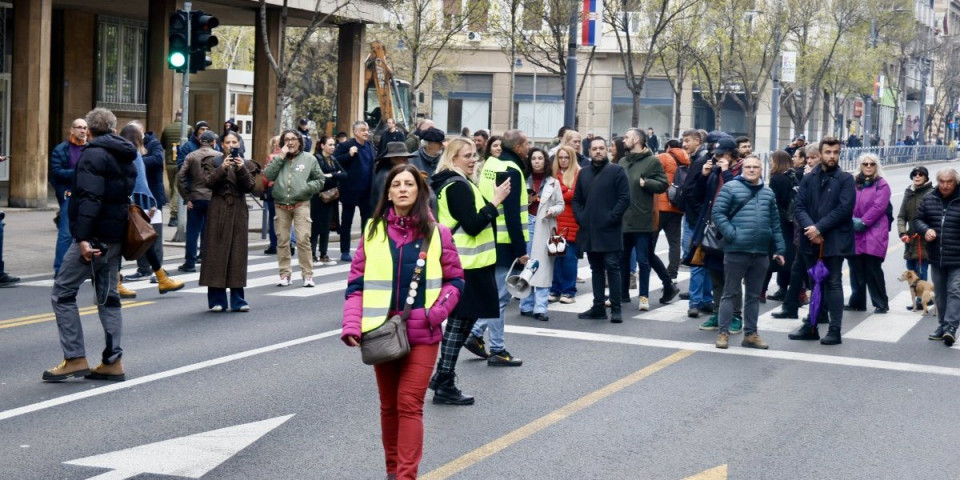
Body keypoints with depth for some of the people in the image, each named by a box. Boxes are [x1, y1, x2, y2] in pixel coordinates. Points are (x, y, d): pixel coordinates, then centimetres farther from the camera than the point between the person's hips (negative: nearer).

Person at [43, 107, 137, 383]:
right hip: (116, 236, 9)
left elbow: (90, 198, -21)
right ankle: (112, 362, 10)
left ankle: (75, 359, -7)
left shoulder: (94, 154, -11)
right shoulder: (125, 156, 17)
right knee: (108, 297, 11)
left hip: (94, 236, -9)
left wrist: (83, 237, -25)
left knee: (62, 293, -3)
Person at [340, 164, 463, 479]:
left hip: (422, 334, -2)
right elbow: (357, 283, 3)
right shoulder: (373, 231, 4)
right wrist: (352, 324, -9)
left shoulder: (436, 233, 0)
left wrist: (438, 311, -12)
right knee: (389, 405, 12)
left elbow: (455, 280, 5)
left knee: (410, 404, -8)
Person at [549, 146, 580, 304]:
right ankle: (556, 290, 11)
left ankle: (569, 291, 5)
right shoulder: (554, 174, 14)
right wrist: (568, 194, -6)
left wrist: (559, 195, -4)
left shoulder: (579, 174, 0)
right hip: (557, 221, 4)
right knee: (556, 255, 5)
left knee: (570, 256, -1)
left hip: (572, 221, -4)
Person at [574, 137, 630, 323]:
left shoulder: (616, 171, -2)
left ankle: (616, 308, -3)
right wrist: (580, 217, 3)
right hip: (589, 230, 6)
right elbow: (577, 199, 19)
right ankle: (598, 307, 15)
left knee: (612, 267, -6)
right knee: (596, 269, 10)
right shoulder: (584, 173, 15)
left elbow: (624, 198, -8)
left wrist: (611, 218, -14)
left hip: (609, 230, -6)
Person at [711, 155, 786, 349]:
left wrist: (779, 249, 12)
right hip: (736, 251, -5)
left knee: (754, 295, 11)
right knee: (731, 293, 1)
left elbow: (775, 223, 16)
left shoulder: (768, 193, 14)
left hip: (761, 253, 5)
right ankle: (723, 333, 6)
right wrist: (732, 234, -16)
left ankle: (750, 334, 18)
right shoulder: (731, 188, -2)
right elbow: (717, 213, -8)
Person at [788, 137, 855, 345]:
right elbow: (800, 207, 2)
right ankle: (811, 326, 19)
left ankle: (835, 330, 0)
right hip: (811, 240, 4)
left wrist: (819, 227, -16)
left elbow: (844, 209, -11)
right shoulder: (808, 179, 9)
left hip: (834, 240, -4)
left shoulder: (845, 180, -2)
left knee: (833, 283, -2)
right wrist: (809, 227, -15)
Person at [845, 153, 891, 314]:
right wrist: (852, 220, -9)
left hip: (874, 234, -5)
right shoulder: (855, 184, 13)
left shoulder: (881, 185, 0)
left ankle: (881, 304, 3)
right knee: (856, 269, 8)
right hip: (855, 234, 5)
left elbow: (878, 207, -10)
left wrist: (863, 222, -14)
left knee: (873, 270, -6)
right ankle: (857, 302, 17)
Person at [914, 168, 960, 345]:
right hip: (936, 257, 5)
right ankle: (942, 326, 24)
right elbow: (918, 219, 11)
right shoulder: (928, 199, 5)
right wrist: (925, 230, -11)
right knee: (940, 294, 14)